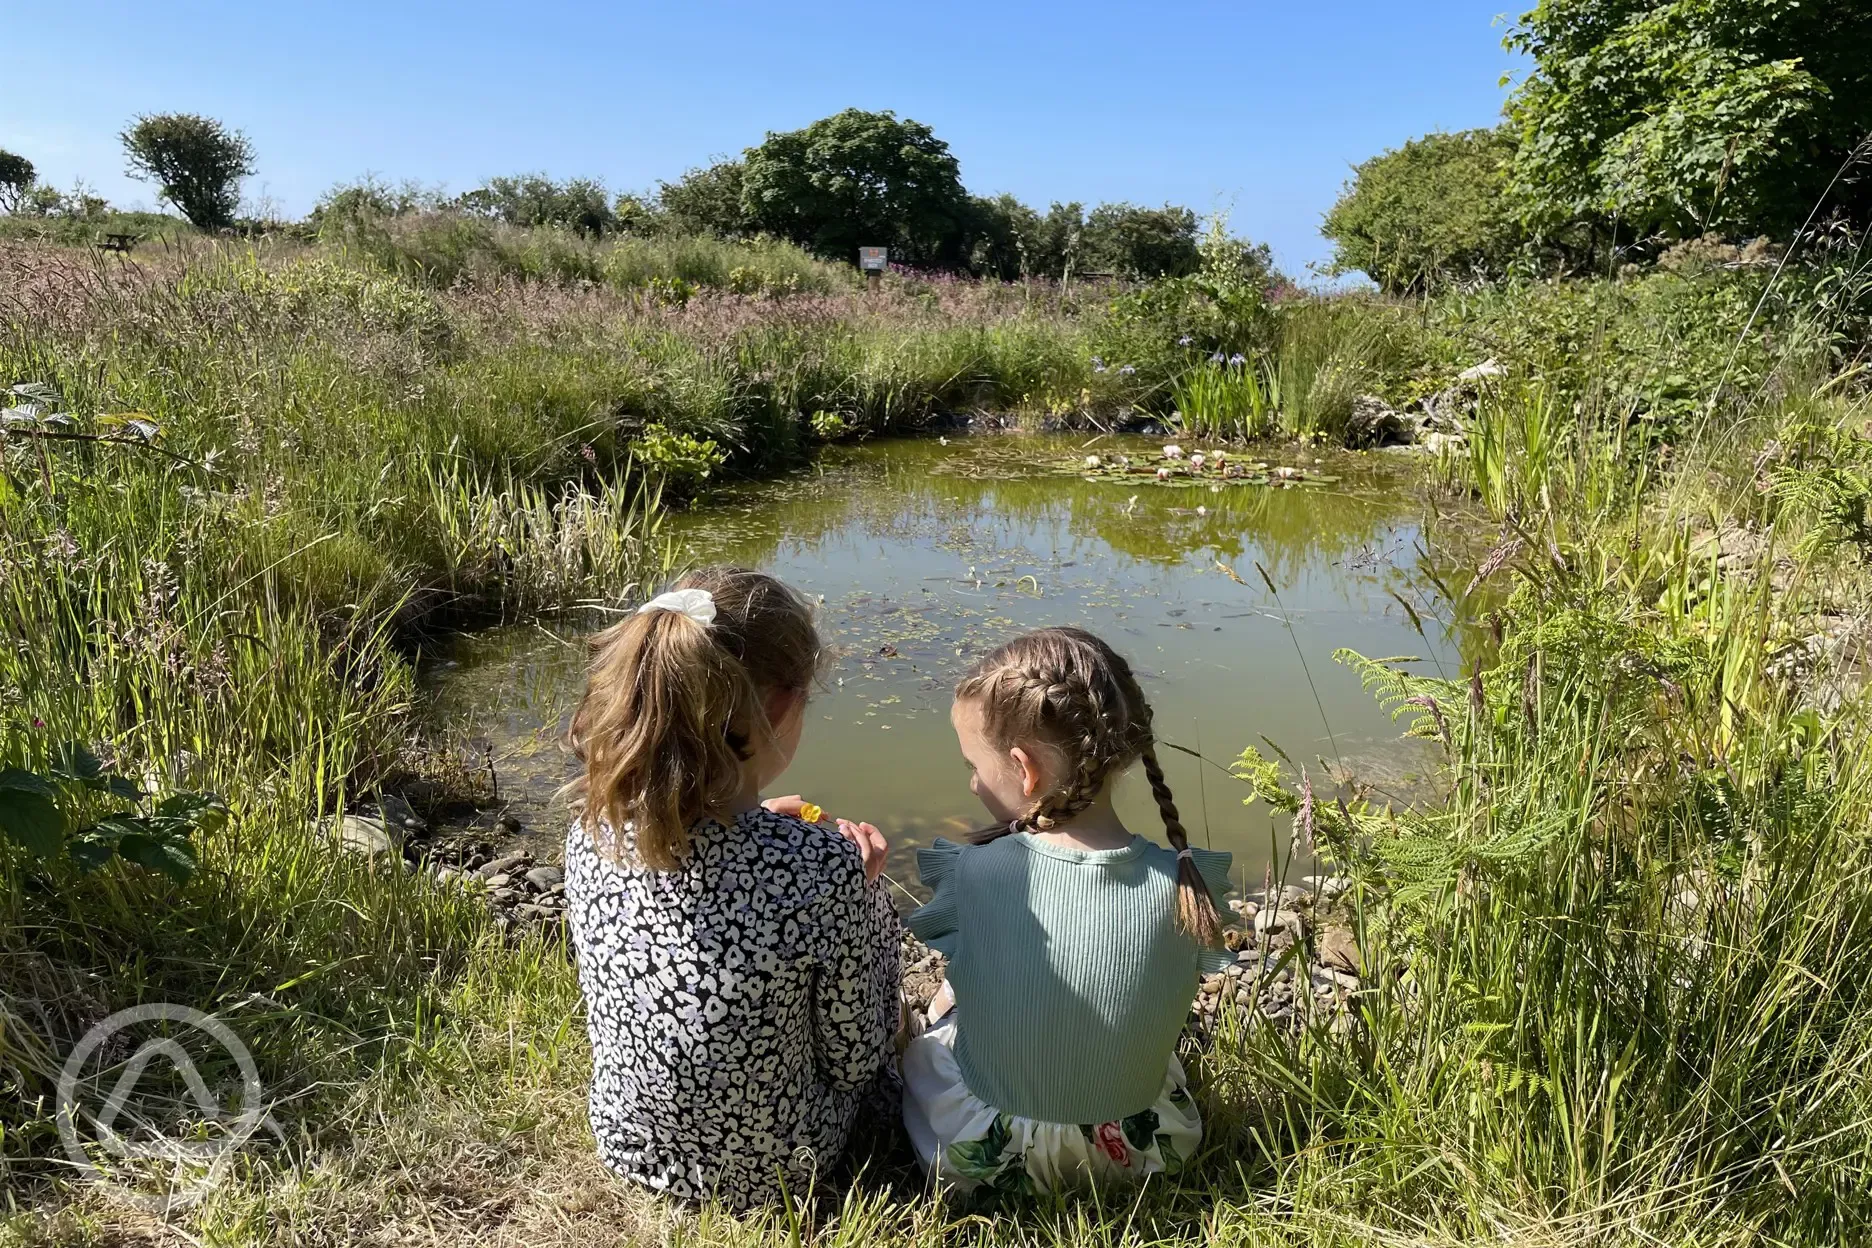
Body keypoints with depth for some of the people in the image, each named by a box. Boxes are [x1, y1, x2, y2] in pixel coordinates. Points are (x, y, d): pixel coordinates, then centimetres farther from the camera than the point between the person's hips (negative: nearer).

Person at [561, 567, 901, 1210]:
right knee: (877, 915, 16)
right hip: (765, 1175, -4)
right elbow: (855, 1062, -19)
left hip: (628, 1145, 4)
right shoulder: (821, 870, -35)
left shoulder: (591, 833, -19)